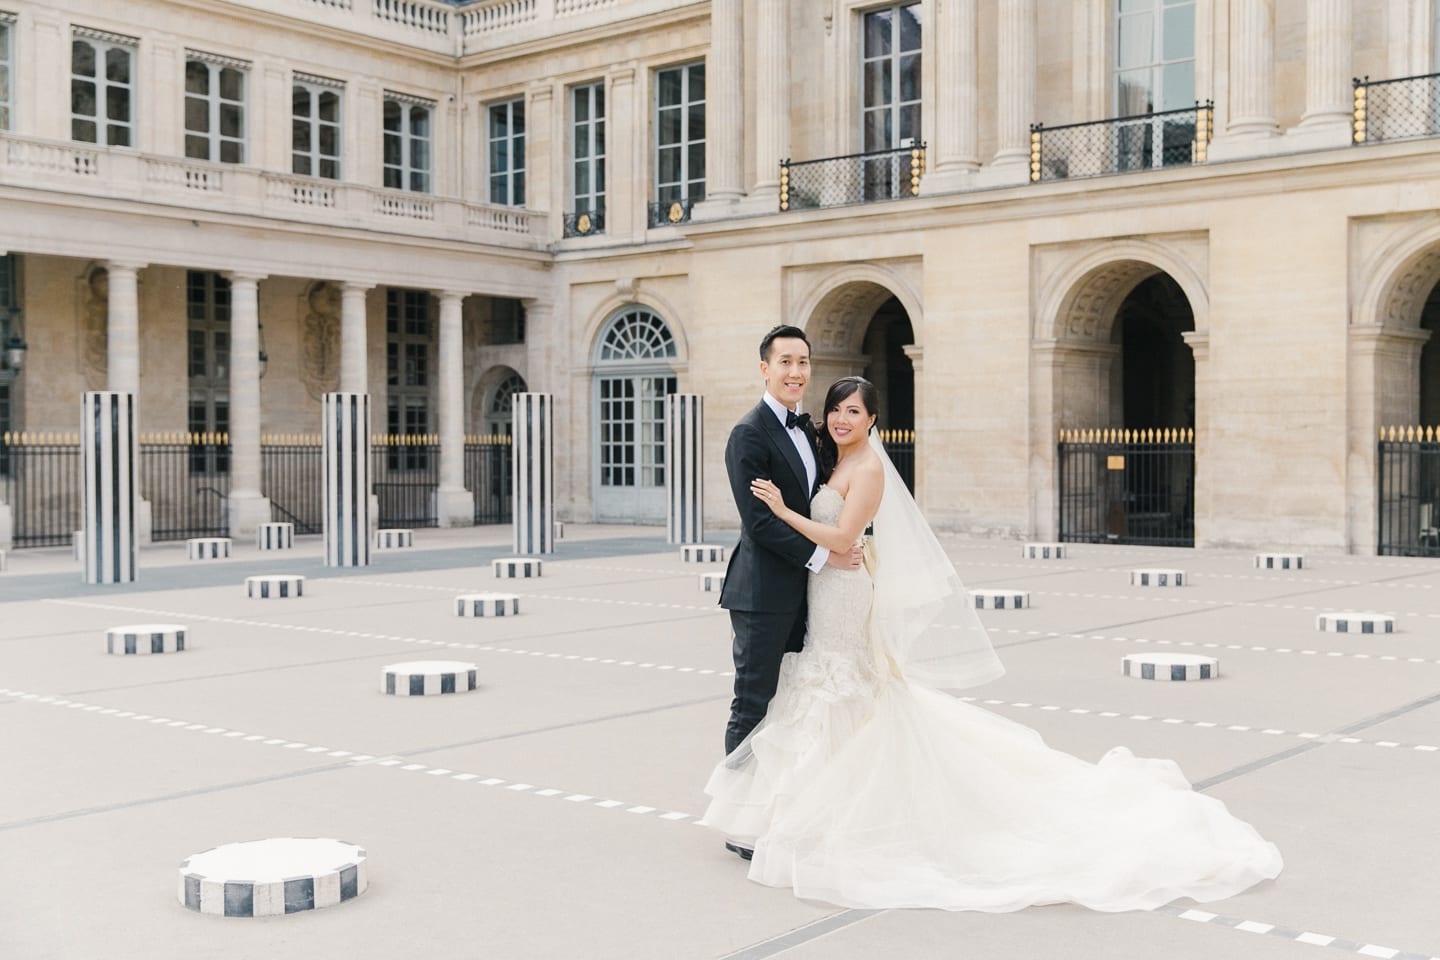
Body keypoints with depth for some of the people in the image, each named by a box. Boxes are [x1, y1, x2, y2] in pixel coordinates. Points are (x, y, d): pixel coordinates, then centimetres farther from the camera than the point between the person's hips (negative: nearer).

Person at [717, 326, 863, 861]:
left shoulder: (805, 428, 14)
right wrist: (822, 556, -17)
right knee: (753, 707, -1)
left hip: (798, 593, 8)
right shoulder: (749, 434, -13)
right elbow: (758, 520, -20)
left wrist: (848, 546, 9)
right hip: (763, 593, -8)